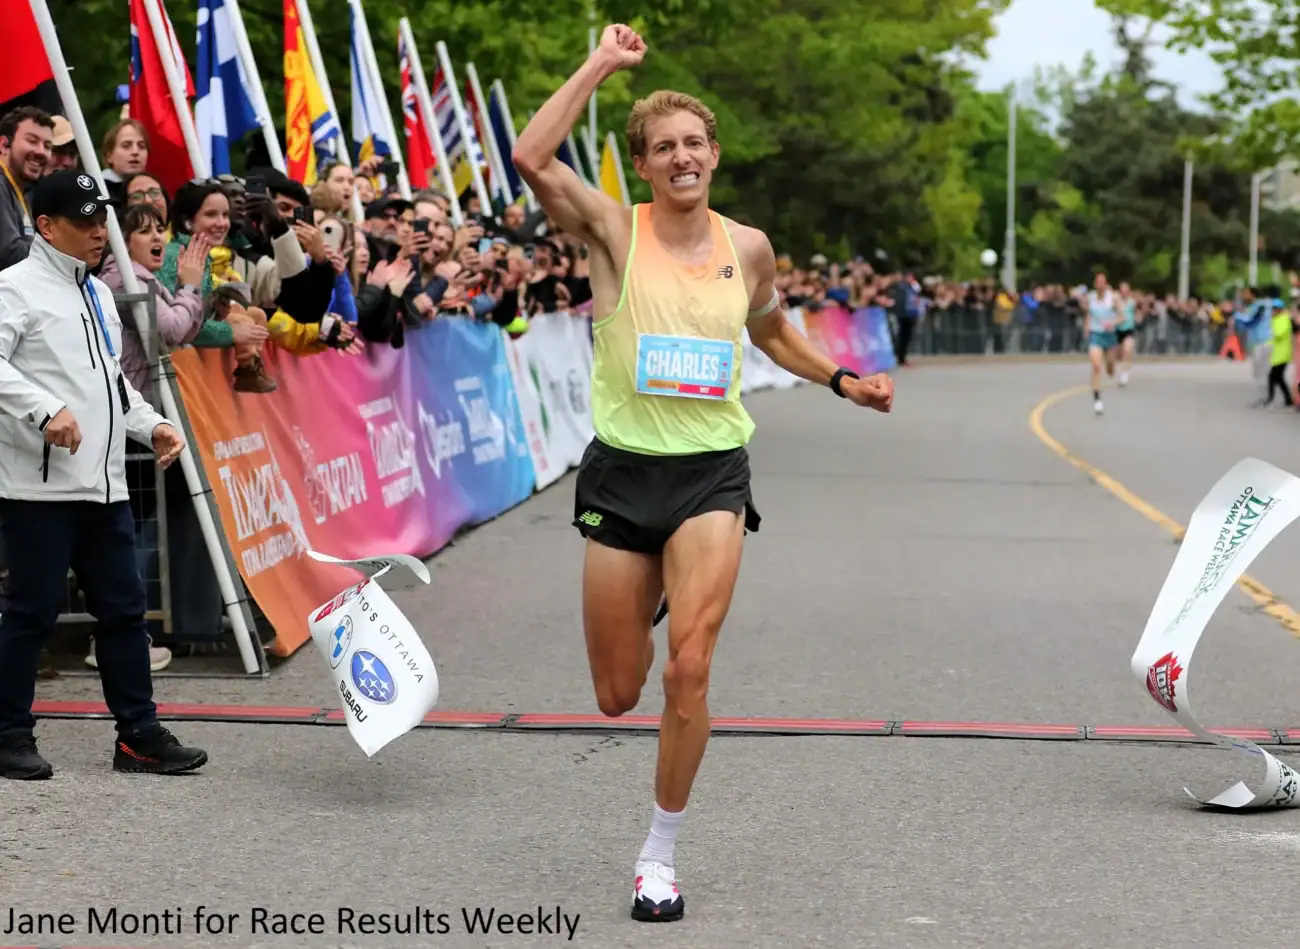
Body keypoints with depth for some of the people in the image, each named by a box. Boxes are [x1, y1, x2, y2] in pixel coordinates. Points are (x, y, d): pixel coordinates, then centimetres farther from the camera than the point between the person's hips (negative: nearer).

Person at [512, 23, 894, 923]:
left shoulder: (748, 247, 4)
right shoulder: (615, 230, -5)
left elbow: (773, 332, 25)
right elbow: (532, 158, -22)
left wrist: (844, 381, 13)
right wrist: (601, 64, -18)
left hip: (712, 475, 1)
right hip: (622, 471, 0)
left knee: (687, 671, -15)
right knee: (618, 695, 10)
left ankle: (661, 856, 3)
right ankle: (644, 604, 50)